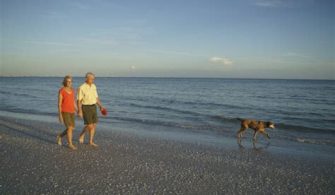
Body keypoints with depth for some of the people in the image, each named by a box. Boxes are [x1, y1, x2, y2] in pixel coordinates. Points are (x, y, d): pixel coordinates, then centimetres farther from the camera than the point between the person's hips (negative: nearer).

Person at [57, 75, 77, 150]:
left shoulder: (72, 90, 7)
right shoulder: (61, 91, -12)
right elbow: (59, 104, -11)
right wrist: (60, 115, -14)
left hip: (71, 112, 7)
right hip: (64, 112, -7)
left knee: (72, 128, 8)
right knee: (69, 128, -12)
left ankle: (60, 136, 32)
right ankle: (70, 144, 5)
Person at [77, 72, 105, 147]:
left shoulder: (93, 86, 7)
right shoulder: (81, 88, -13)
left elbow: (96, 97, 14)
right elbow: (79, 101, -12)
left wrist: (101, 106, 4)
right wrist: (79, 111, -18)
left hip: (93, 108, 6)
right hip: (86, 108, -6)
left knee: (94, 125, 3)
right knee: (89, 125, -9)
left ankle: (91, 141, 14)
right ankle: (82, 135, 20)